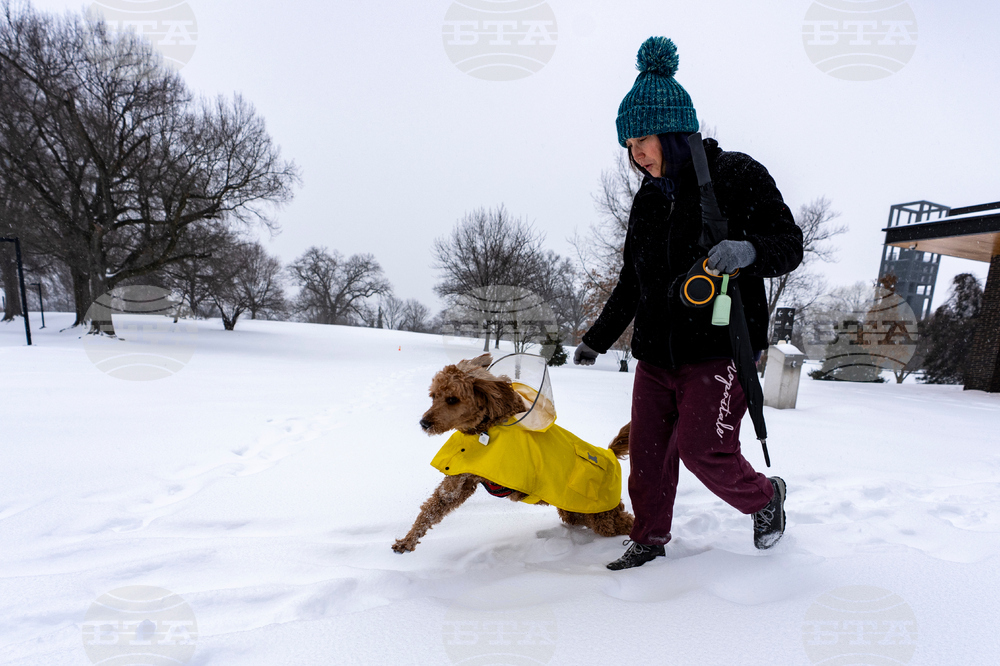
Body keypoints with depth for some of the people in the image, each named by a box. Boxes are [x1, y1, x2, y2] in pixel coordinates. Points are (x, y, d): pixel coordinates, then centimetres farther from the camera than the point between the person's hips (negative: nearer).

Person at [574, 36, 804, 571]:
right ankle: (649, 537, 26)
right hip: (656, 350, 6)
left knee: (701, 448, -9)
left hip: (719, 346, -5)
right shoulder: (647, 199, 14)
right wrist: (599, 338, 18)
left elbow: (789, 244, -3)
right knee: (648, 450, 5)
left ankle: (764, 496, 24)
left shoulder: (737, 175, -3)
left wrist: (747, 251, -28)